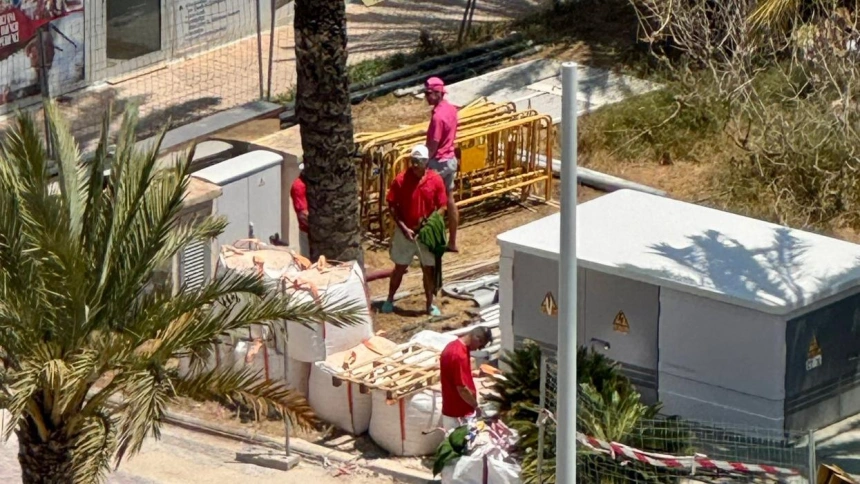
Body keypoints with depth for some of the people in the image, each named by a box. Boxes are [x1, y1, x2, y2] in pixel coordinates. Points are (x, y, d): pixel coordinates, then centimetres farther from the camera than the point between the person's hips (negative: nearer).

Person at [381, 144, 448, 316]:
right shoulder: (401, 179, -13)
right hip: (404, 231, -1)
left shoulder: (435, 180, -10)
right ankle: (390, 300, 29)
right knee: (400, 268, 12)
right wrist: (404, 228, -15)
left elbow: (441, 207, -3)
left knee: (429, 269, 8)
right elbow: (392, 206, -8)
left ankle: (430, 304, 21)